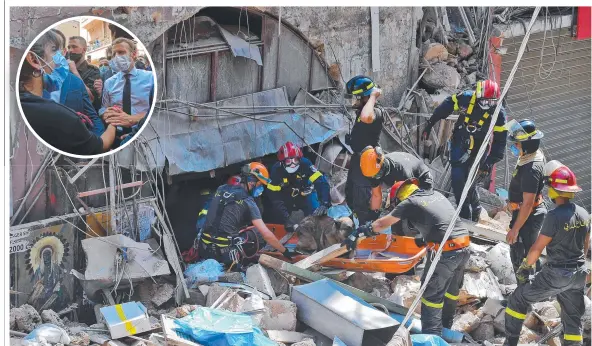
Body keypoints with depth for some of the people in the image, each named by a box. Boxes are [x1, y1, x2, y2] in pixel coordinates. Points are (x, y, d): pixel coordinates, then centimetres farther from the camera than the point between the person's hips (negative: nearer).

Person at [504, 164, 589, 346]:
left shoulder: (555, 216, -21)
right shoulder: (584, 214, 1)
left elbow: (537, 248, -16)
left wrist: (525, 267, -1)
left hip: (556, 274, -6)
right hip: (579, 273, 6)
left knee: (518, 299, 9)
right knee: (573, 317, 18)